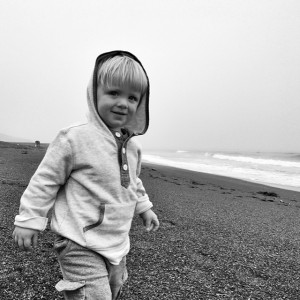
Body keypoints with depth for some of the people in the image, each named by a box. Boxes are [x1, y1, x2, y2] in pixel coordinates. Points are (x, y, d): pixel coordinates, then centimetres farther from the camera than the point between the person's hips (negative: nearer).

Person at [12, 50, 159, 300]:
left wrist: (144, 207, 23)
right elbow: (46, 179, -11)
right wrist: (29, 219, -9)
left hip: (117, 243, 8)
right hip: (80, 245, -7)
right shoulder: (75, 138, -18)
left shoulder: (133, 147, 3)